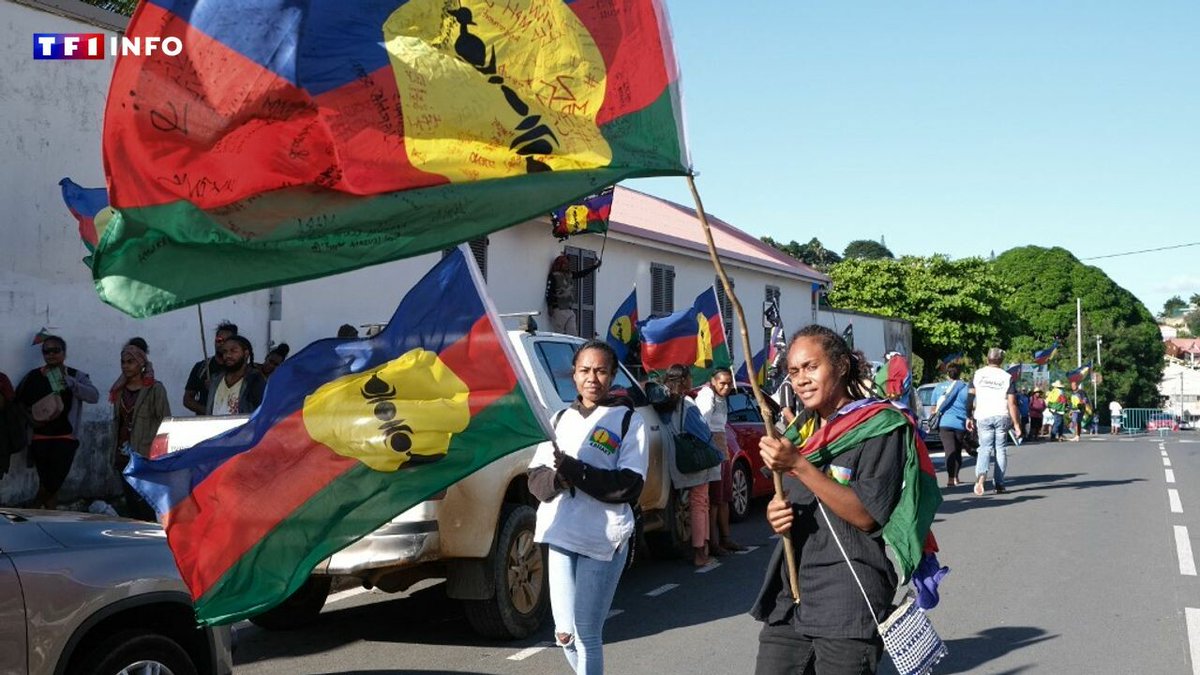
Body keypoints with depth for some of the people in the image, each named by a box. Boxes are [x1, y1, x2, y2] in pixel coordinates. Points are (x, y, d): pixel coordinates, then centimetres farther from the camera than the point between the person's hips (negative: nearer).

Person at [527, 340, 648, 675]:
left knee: (587, 635, -3)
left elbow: (630, 485, -10)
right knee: (564, 633, 5)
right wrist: (558, 476, -14)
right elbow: (536, 478, 9)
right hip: (561, 535, 4)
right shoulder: (561, 418, 14)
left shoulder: (629, 420, -1)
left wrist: (575, 471, -19)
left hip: (605, 539, -4)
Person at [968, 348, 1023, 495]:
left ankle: (981, 474, -24)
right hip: (1002, 416, 0)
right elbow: (1012, 403, -4)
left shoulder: (978, 374, 4)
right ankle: (999, 484, 10)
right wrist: (1016, 424, 0)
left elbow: (970, 397, 2)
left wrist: (969, 417, 10)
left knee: (985, 448, 3)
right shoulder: (1007, 377, 1)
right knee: (1001, 449, 9)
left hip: (983, 416, 1)